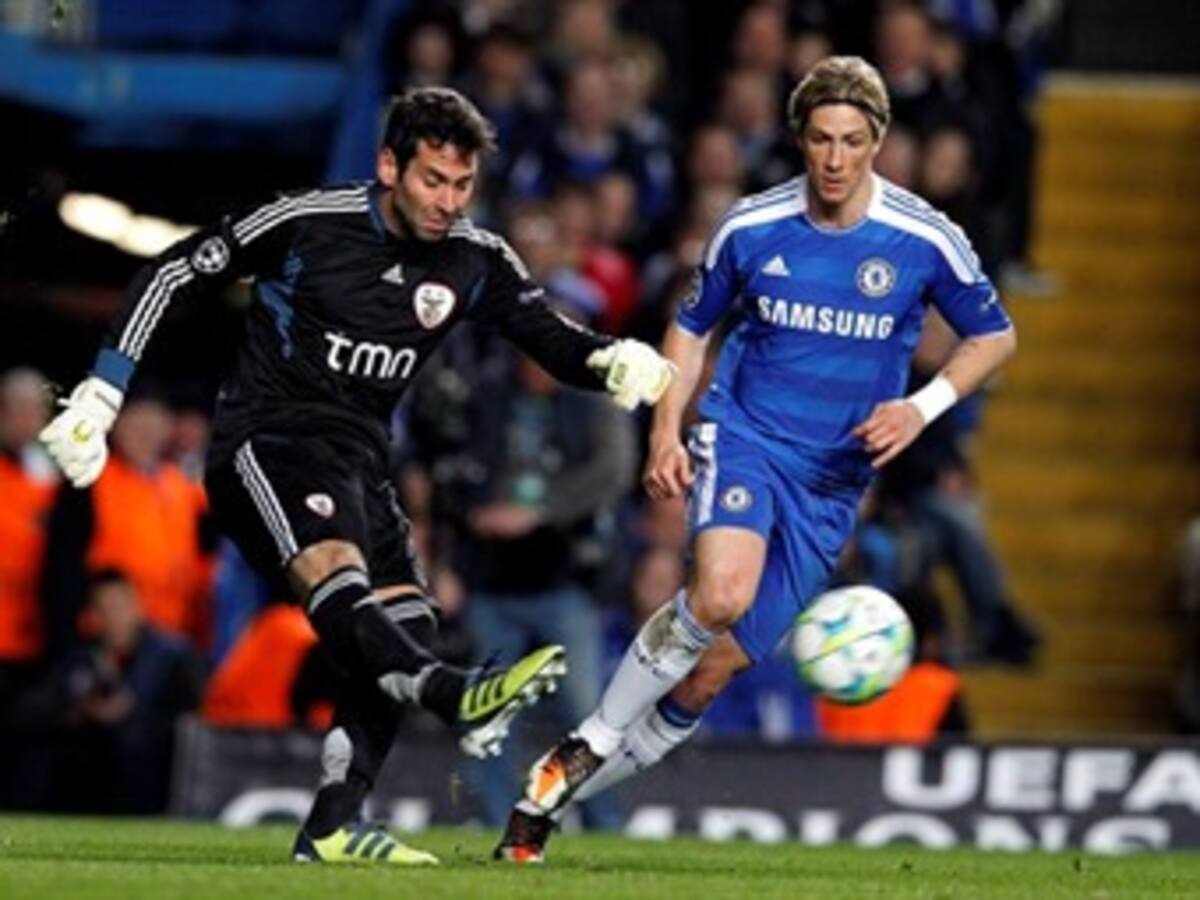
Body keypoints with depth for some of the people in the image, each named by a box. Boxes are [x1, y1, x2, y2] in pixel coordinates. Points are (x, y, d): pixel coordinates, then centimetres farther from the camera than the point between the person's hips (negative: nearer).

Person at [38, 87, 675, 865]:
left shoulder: (477, 262, 3)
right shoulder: (307, 224, -11)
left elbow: (554, 341, 6)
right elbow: (174, 274, -4)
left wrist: (616, 362, -18)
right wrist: (101, 393, -8)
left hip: (356, 461, 7)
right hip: (265, 443, -7)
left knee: (408, 624, -9)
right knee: (335, 571, -33)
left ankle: (330, 828, -8)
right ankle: (461, 700, -58)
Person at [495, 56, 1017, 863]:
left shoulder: (925, 240, -6)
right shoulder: (751, 228, -2)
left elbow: (995, 336, 7)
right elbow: (693, 325, 13)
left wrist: (923, 407, -8)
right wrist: (666, 429, 1)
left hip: (831, 484, 1)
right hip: (743, 435, -1)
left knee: (711, 675, -2)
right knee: (721, 591, -33)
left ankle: (556, 797, 13)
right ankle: (589, 744, -14)